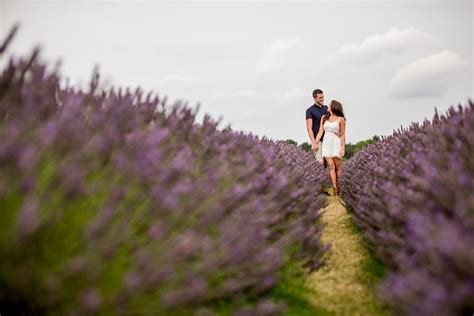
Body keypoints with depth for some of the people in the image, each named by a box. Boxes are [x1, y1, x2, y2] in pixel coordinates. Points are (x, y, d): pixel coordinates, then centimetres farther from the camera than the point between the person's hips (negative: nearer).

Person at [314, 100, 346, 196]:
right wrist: (315, 144, -3)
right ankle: (335, 189, -10)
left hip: (336, 144, -3)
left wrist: (343, 148, -9)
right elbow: (320, 132, 6)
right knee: (331, 167, -6)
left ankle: (339, 188, 9)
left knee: (338, 167, 0)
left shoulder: (341, 119, -3)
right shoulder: (324, 118, 9)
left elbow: (342, 135, -3)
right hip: (326, 144, 3)